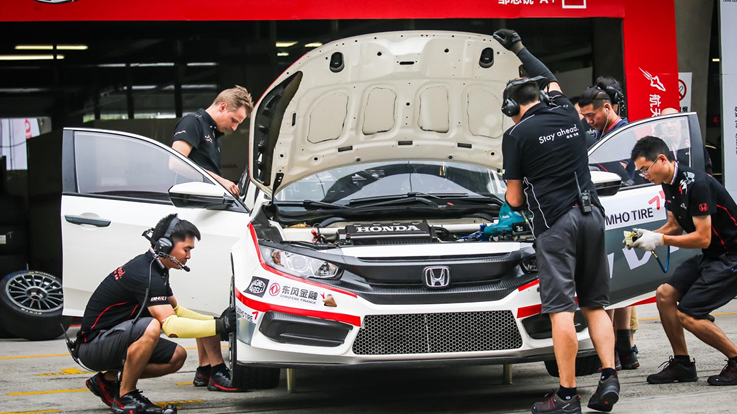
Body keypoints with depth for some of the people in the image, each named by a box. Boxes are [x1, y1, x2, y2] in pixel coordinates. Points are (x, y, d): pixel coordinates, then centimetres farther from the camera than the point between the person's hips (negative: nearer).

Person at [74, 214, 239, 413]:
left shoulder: (152, 266, 8)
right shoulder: (146, 275, -24)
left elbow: (174, 310, 19)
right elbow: (171, 326, -31)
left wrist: (216, 320, 5)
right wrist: (219, 326, -30)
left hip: (115, 337, 10)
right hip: (92, 344, -10)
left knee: (177, 356, 5)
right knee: (151, 327, -35)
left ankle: (107, 380, 11)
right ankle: (125, 396, -19)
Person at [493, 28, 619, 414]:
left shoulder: (516, 135, -3)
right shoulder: (568, 114, 11)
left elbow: (514, 199, 1)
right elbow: (552, 81, 36)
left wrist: (516, 198, 26)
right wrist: (519, 49, 46)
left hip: (554, 223, -5)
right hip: (591, 215, 6)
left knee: (561, 309, -7)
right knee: (595, 304, 11)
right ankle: (609, 378, -1)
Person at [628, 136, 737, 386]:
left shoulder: (695, 184, -24)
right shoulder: (670, 185, 6)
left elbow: (703, 238, -25)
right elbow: (675, 225, 18)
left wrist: (660, 240, -18)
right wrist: (649, 235, 0)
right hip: (710, 256, 10)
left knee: (688, 314, -14)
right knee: (665, 294, 3)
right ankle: (682, 364, 12)